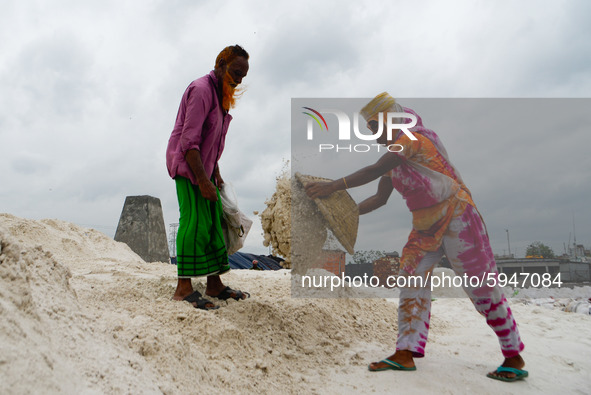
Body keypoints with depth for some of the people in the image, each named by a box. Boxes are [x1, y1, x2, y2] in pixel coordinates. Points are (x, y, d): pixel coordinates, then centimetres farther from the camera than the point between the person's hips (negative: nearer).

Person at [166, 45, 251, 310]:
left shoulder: (220, 94, 14)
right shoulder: (201, 90, -17)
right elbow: (189, 140, -23)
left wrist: (215, 171, 15)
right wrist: (203, 180, -26)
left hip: (203, 165, 9)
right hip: (186, 163, -9)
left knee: (214, 222, 6)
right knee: (195, 222, -13)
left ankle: (214, 284, 11)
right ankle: (184, 288, -9)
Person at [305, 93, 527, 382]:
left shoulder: (413, 138, -16)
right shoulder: (393, 153, 11)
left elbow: (374, 170, -30)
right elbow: (380, 198, 11)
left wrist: (334, 186, -33)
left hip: (456, 217, -9)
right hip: (426, 226, 9)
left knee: (482, 288, -1)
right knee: (412, 279, -2)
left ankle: (514, 358, 12)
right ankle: (406, 352, -2)